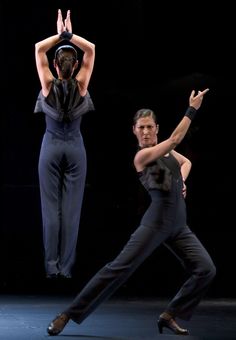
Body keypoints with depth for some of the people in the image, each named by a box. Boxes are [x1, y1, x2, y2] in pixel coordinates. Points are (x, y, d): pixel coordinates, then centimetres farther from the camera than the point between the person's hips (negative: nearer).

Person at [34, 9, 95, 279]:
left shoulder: (49, 85, -10)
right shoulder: (80, 85, -9)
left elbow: (39, 48, -3)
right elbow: (90, 49, -4)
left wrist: (59, 36, -5)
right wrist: (70, 35, -12)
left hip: (51, 147, 0)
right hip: (75, 148, 1)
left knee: (51, 208, 1)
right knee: (72, 208, 1)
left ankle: (52, 267, 0)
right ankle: (66, 267, 0)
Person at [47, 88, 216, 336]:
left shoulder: (165, 149, 13)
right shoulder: (142, 156, -8)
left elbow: (186, 161, 33)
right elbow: (176, 139, -17)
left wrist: (181, 180, 13)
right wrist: (192, 109, -15)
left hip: (178, 226, 7)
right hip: (156, 223, -7)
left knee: (206, 269, -4)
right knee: (119, 268, -13)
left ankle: (169, 316, 6)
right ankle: (68, 315, -10)